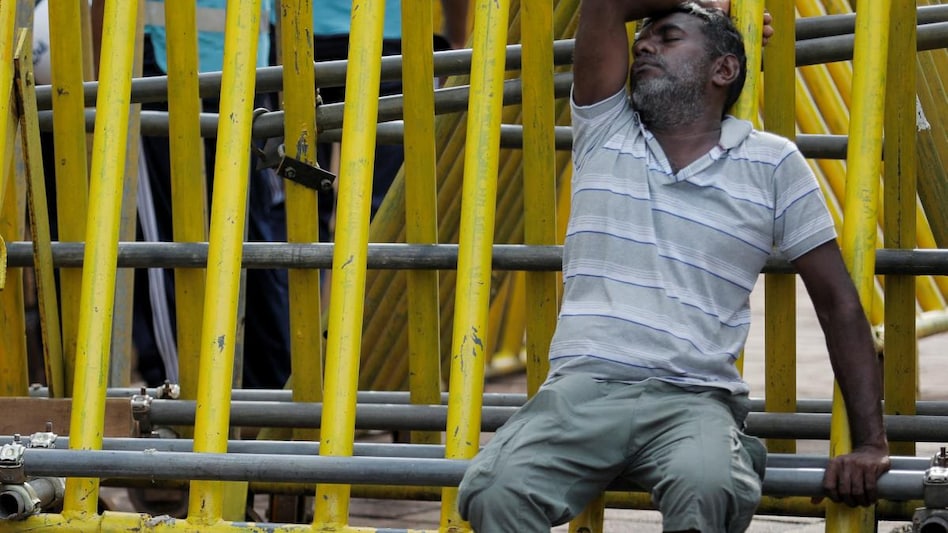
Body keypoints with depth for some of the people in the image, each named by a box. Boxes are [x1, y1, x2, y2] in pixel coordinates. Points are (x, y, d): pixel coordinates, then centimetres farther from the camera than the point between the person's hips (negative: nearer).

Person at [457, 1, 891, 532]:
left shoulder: (773, 164, 11)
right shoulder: (606, 135, 17)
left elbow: (839, 303, 9)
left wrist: (870, 443, 0)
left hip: (692, 401, -1)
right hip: (581, 387, 1)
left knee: (709, 488, -39)